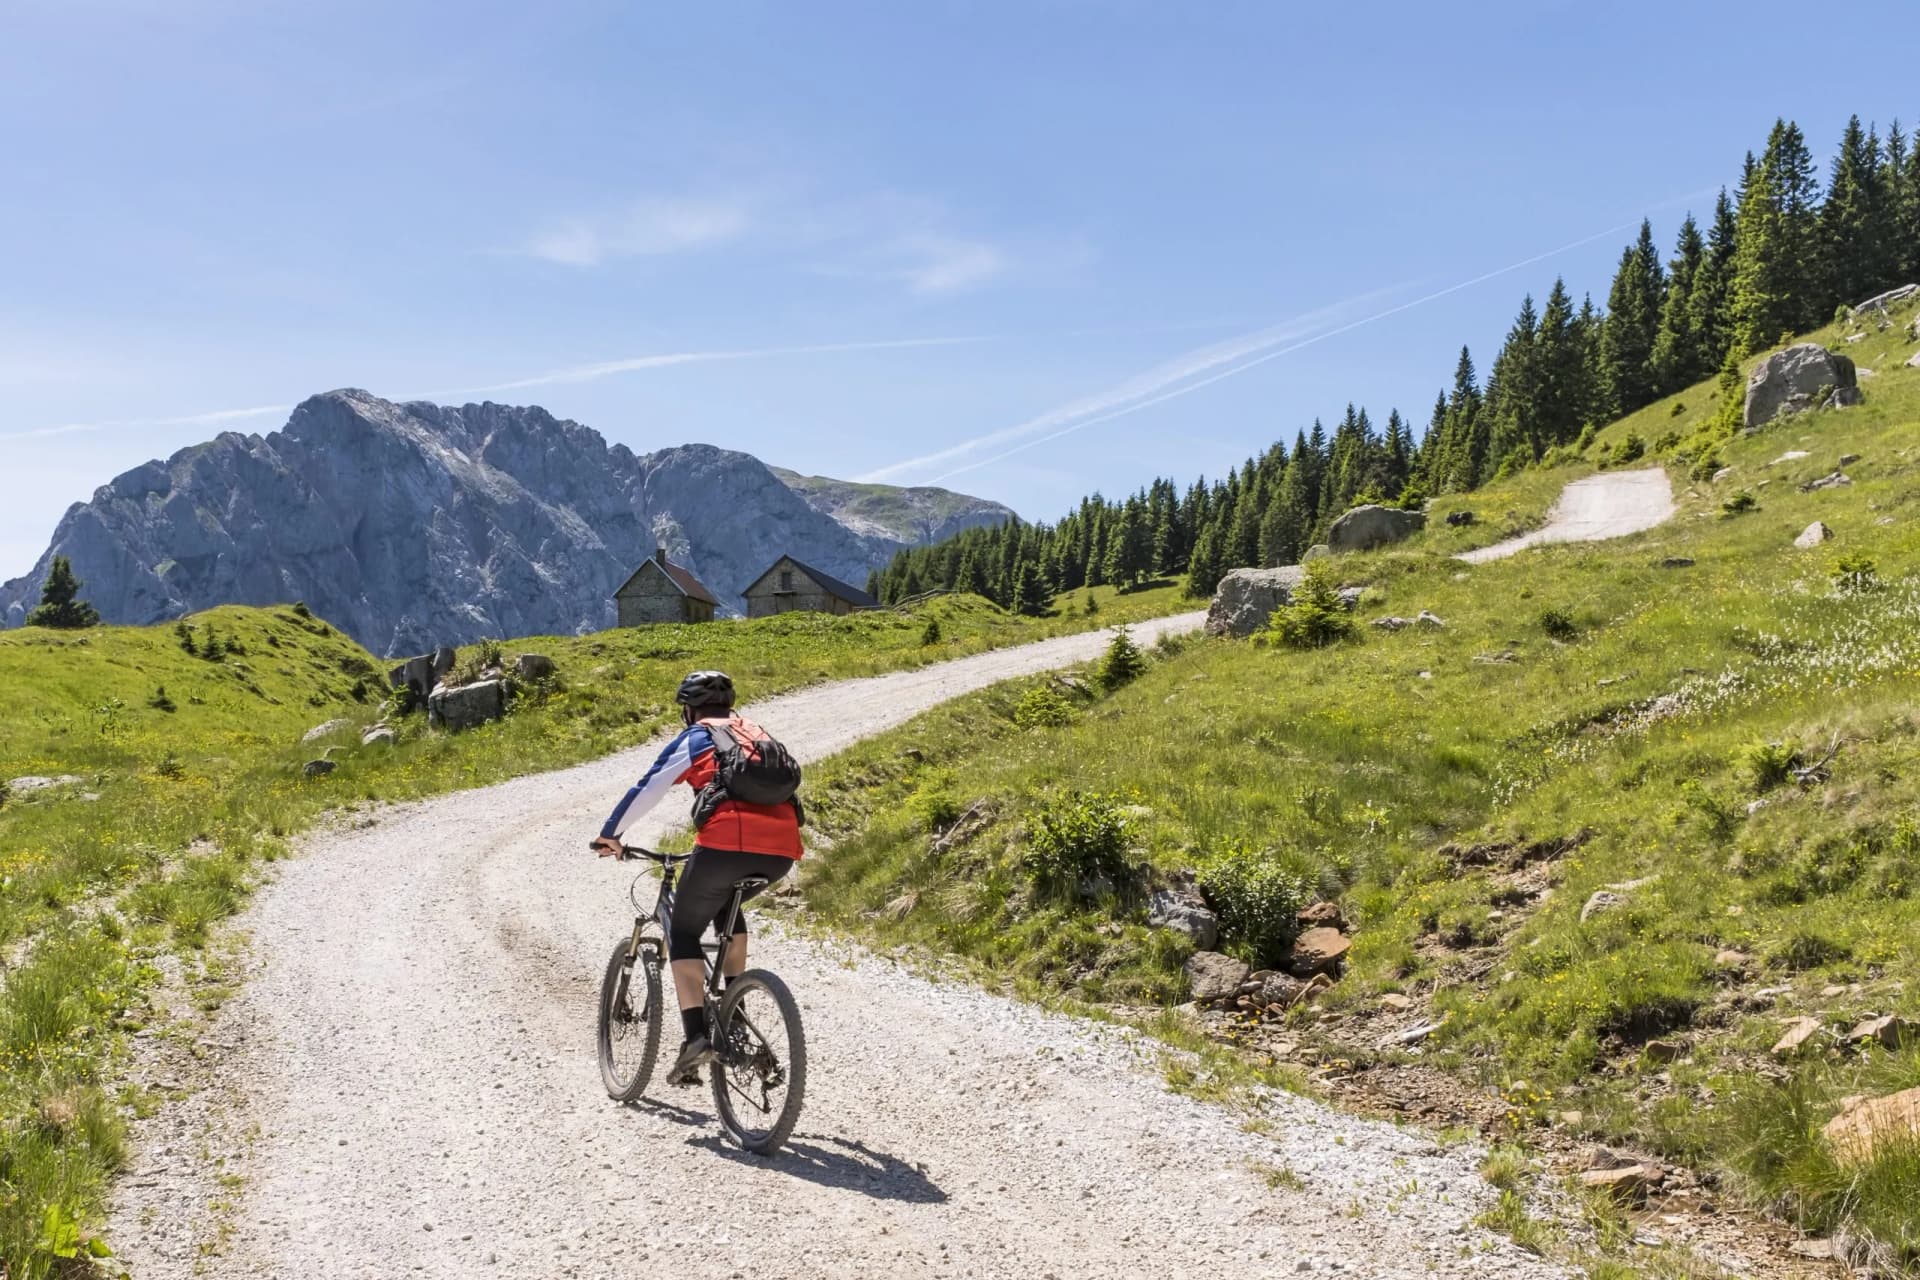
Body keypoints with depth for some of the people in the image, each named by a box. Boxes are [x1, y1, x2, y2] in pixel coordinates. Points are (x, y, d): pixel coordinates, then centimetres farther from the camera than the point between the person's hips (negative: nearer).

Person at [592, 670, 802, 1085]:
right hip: (782, 849, 5)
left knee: (684, 932, 11)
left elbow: (646, 791, 13)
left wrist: (610, 835, 27)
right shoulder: (757, 733, 31)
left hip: (726, 843, -5)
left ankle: (695, 1036, -5)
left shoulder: (695, 738, 15)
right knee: (728, 906, 33)